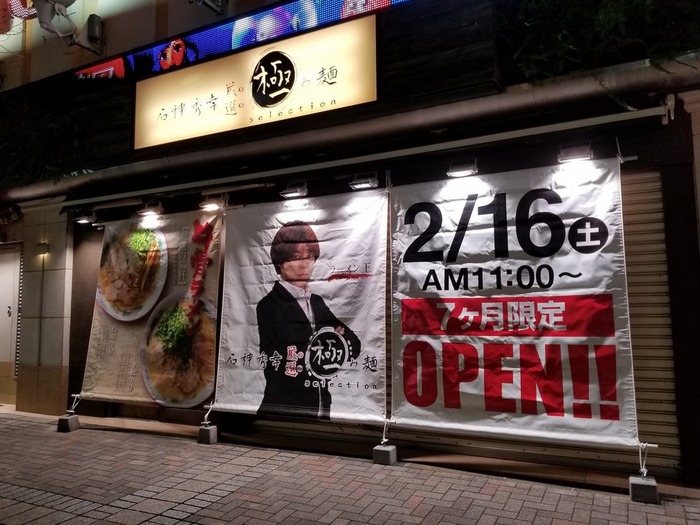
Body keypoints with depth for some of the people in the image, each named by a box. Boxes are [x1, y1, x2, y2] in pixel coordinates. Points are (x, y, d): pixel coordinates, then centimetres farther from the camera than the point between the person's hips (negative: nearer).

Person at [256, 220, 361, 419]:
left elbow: (354, 346, 4)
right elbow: (273, 360, -17)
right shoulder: (269, 306, -9)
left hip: (320, 406, 6)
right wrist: (331, 347, -12)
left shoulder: (318, 302, 9)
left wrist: (337, 341, -17)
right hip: (283, 408, -5)